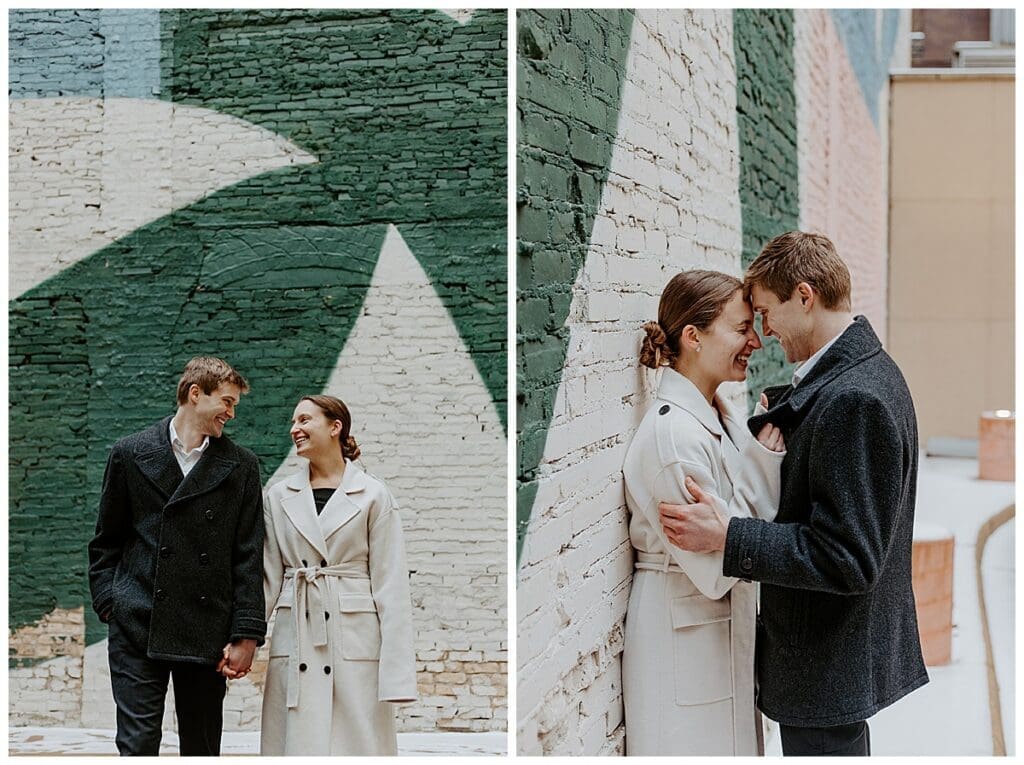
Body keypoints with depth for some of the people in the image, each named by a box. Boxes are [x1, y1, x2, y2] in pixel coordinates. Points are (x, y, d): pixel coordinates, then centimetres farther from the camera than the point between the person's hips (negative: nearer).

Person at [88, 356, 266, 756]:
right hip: (138, 629, -1)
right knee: (137, 745, -5)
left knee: (202, 749, 8)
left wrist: (247, 633, -1)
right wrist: (108, 601, 0)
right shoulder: (130, 454, 5)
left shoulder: (241, 466, 7)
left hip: (208, 634, 2)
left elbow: (247, 555, 4)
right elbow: (106, 542, 11)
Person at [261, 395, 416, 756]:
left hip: (355, 638, -3)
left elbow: (390, 585, -3)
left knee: (359, 741, -2)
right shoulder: (279, 496, 9)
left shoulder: (373, 495, 0)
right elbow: (269, 577, 10)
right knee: (298, 741, 3)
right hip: (295, 640, 3)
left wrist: (396, 672, -9)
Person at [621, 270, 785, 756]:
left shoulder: (721, 415, 6)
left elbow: (761, 515, 4)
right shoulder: (674, 434, -22)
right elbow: (716, 571, -21)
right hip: (685, 637, -9)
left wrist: (768, 452, -11)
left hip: (726, 628, 9)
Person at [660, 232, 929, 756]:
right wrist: (786, 415, 2)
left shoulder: (854, 399, -25)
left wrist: (726, 538, -26)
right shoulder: (865, 369, 8)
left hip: (829, 665, -10)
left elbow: (848, 559, -27)